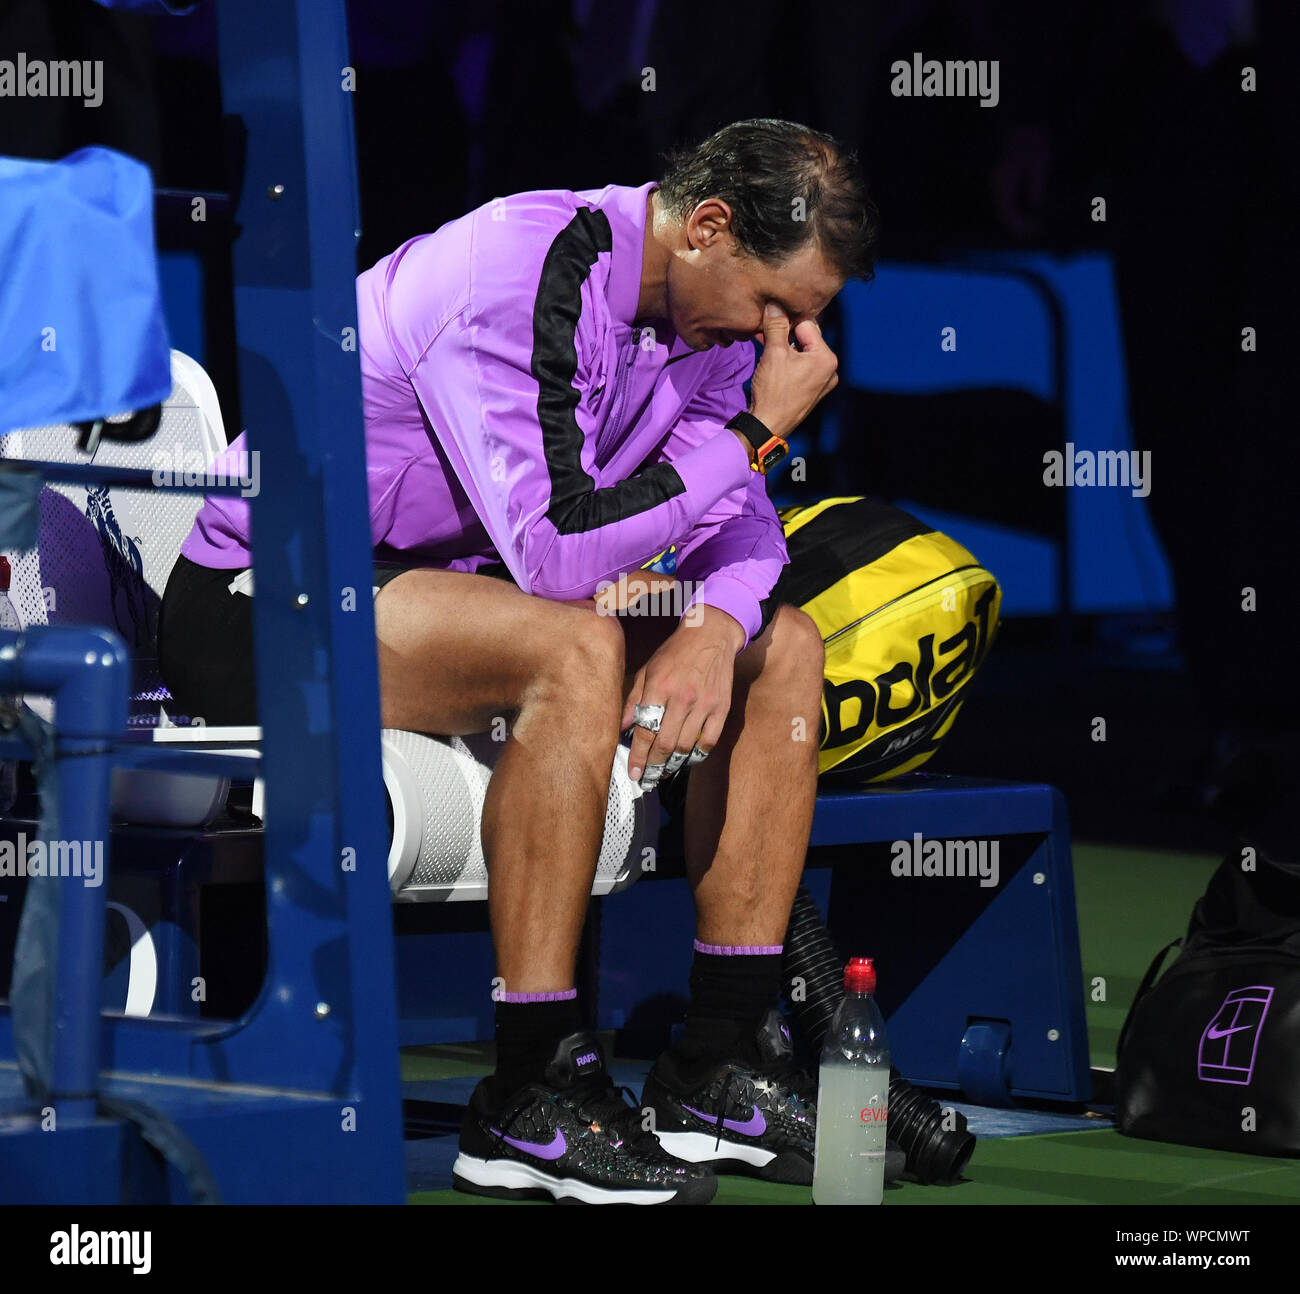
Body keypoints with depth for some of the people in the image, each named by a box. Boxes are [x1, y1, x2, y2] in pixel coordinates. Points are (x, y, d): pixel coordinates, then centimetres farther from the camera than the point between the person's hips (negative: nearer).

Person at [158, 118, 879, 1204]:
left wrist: (714, 626, -18)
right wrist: (755, 428, -27)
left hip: (452, 584, 9)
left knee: (782, 649, 0)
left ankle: (721, 1070, -1)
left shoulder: (700, 300, 0)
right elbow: (559, 554, -34)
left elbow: (741, 524, 5)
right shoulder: (515, 282, -28)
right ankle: (532, 1100, -30)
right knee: (577, 648, -35)